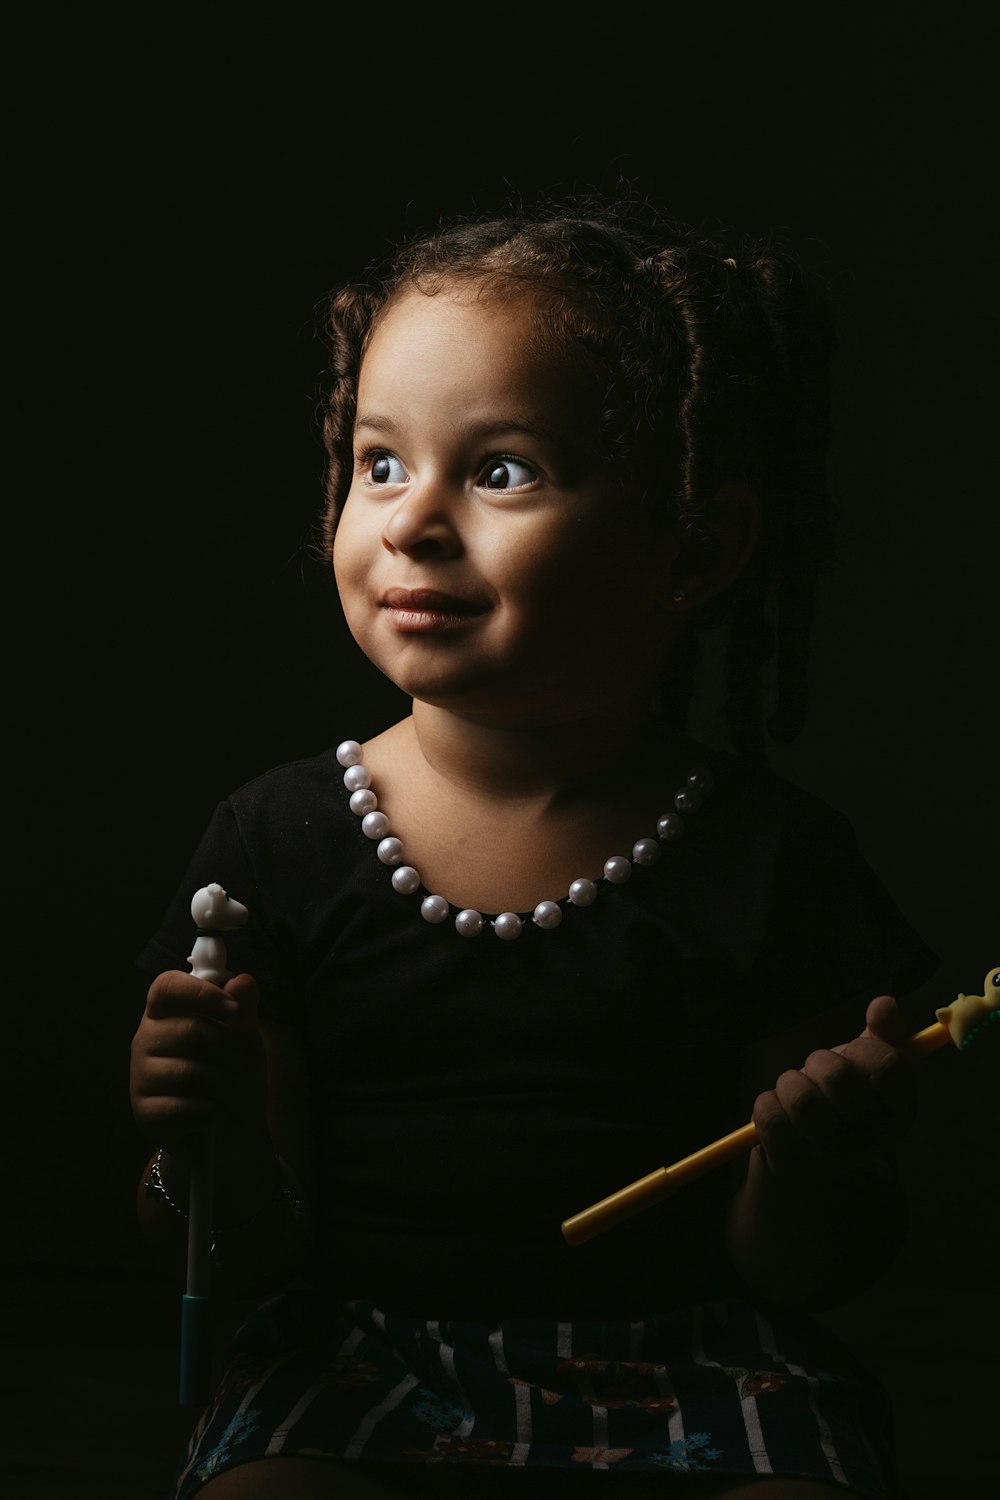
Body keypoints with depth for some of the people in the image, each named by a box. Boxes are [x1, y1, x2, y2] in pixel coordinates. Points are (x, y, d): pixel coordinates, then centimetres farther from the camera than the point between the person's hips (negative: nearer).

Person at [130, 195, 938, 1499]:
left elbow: (798, 1275, 2)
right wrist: (225, 1137, -19)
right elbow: (253, 1256, 2)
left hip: (688, 1375, 0)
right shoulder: (283, 839, -1)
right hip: (360, 1369, 0)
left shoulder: (769, 855, -3)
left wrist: (815, 1162, -20)